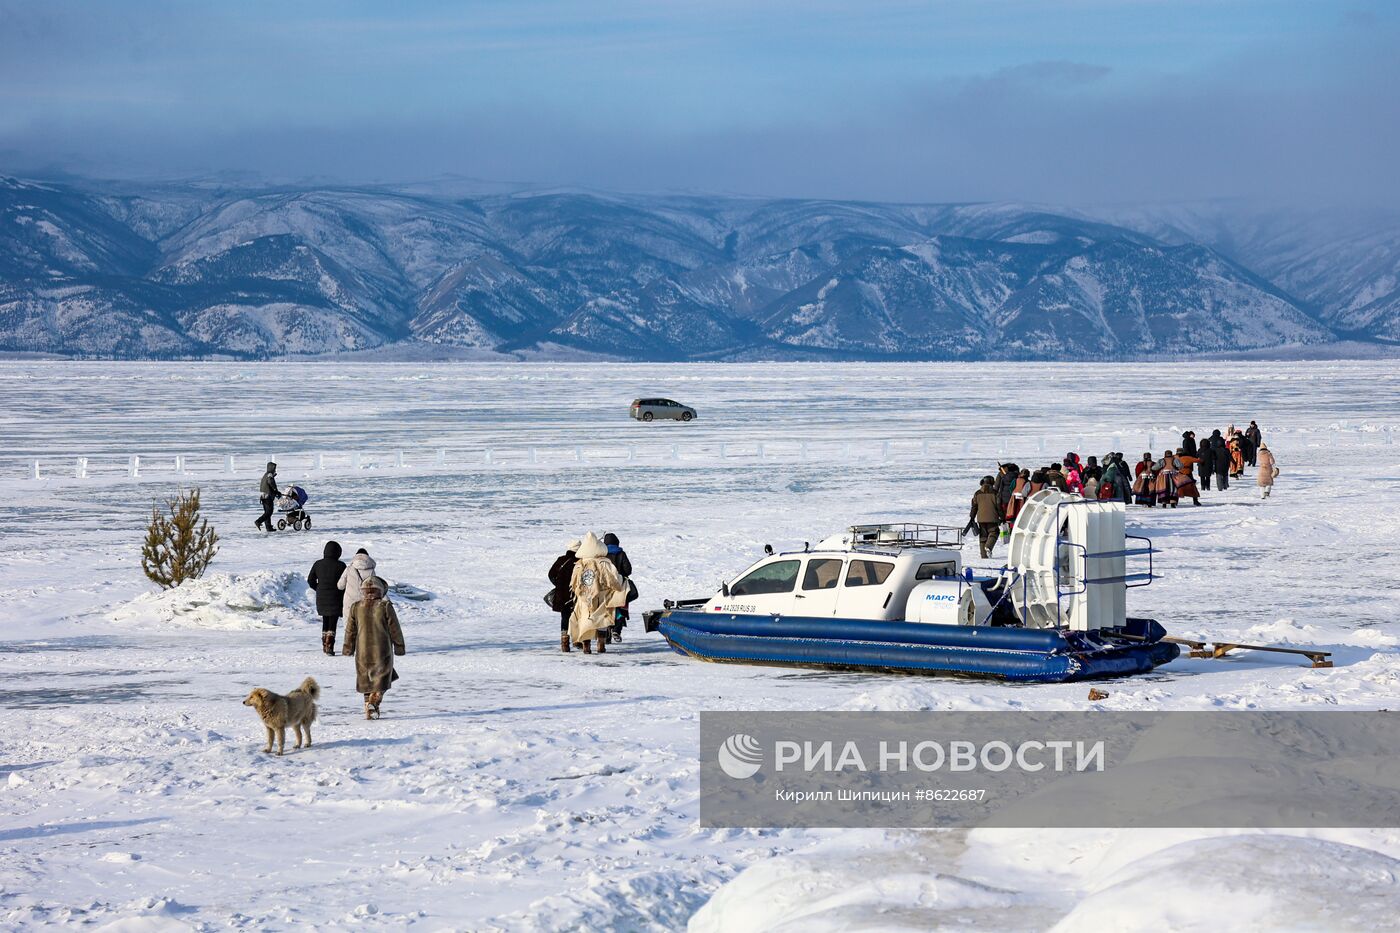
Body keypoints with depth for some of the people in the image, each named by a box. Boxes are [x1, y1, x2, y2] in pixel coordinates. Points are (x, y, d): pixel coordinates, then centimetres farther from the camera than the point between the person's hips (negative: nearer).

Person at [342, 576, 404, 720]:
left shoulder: (356, 608, 1)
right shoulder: (385, 606, -8)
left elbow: (350, 631, 7)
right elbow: (394, 629, -3)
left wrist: (348, 649, 18)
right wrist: (399, 647, 8)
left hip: (363, 652, 3)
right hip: (383, 650, -3)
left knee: (367, 681, 15)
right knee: (381, 680, 6)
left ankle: (368, 707, 12)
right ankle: (374, 701, -15)